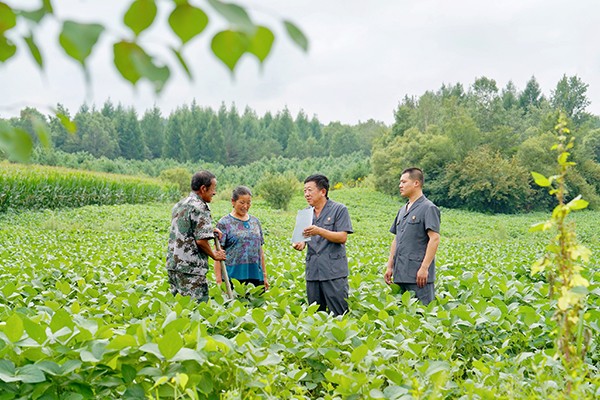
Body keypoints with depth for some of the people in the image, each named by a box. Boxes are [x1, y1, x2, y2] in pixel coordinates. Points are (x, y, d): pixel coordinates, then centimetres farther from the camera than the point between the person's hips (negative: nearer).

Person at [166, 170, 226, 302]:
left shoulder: (179, 205, 16)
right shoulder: (200, 208, -13)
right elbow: (201, 240, -18)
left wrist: (210, 230, 18)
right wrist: (214, 255, -1)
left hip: (173, 263, 9)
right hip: (191, 267, -9)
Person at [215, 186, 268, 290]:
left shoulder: (255, 221, 14)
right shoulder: (224, 223, -1)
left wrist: (265, 276, 16)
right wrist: (219, 280, -10)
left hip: (256, 277, 4)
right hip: (234, 276, -4)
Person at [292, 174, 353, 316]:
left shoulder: (339, 210, -2)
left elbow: (342, 237, -10)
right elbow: (304, 239, 16)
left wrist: (319, 231, -21)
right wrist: (299, 244, -8)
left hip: (334, 272, -5)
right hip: (313, 271, 6)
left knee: (338, 315, -5)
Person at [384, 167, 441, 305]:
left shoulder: (428, 208, -7)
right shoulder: (402, 210, 18)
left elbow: (434, 238, -15)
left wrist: (424, 267, -20)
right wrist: (389, 266, 15)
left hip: (418, 274, -8)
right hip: (400, 274, 8)